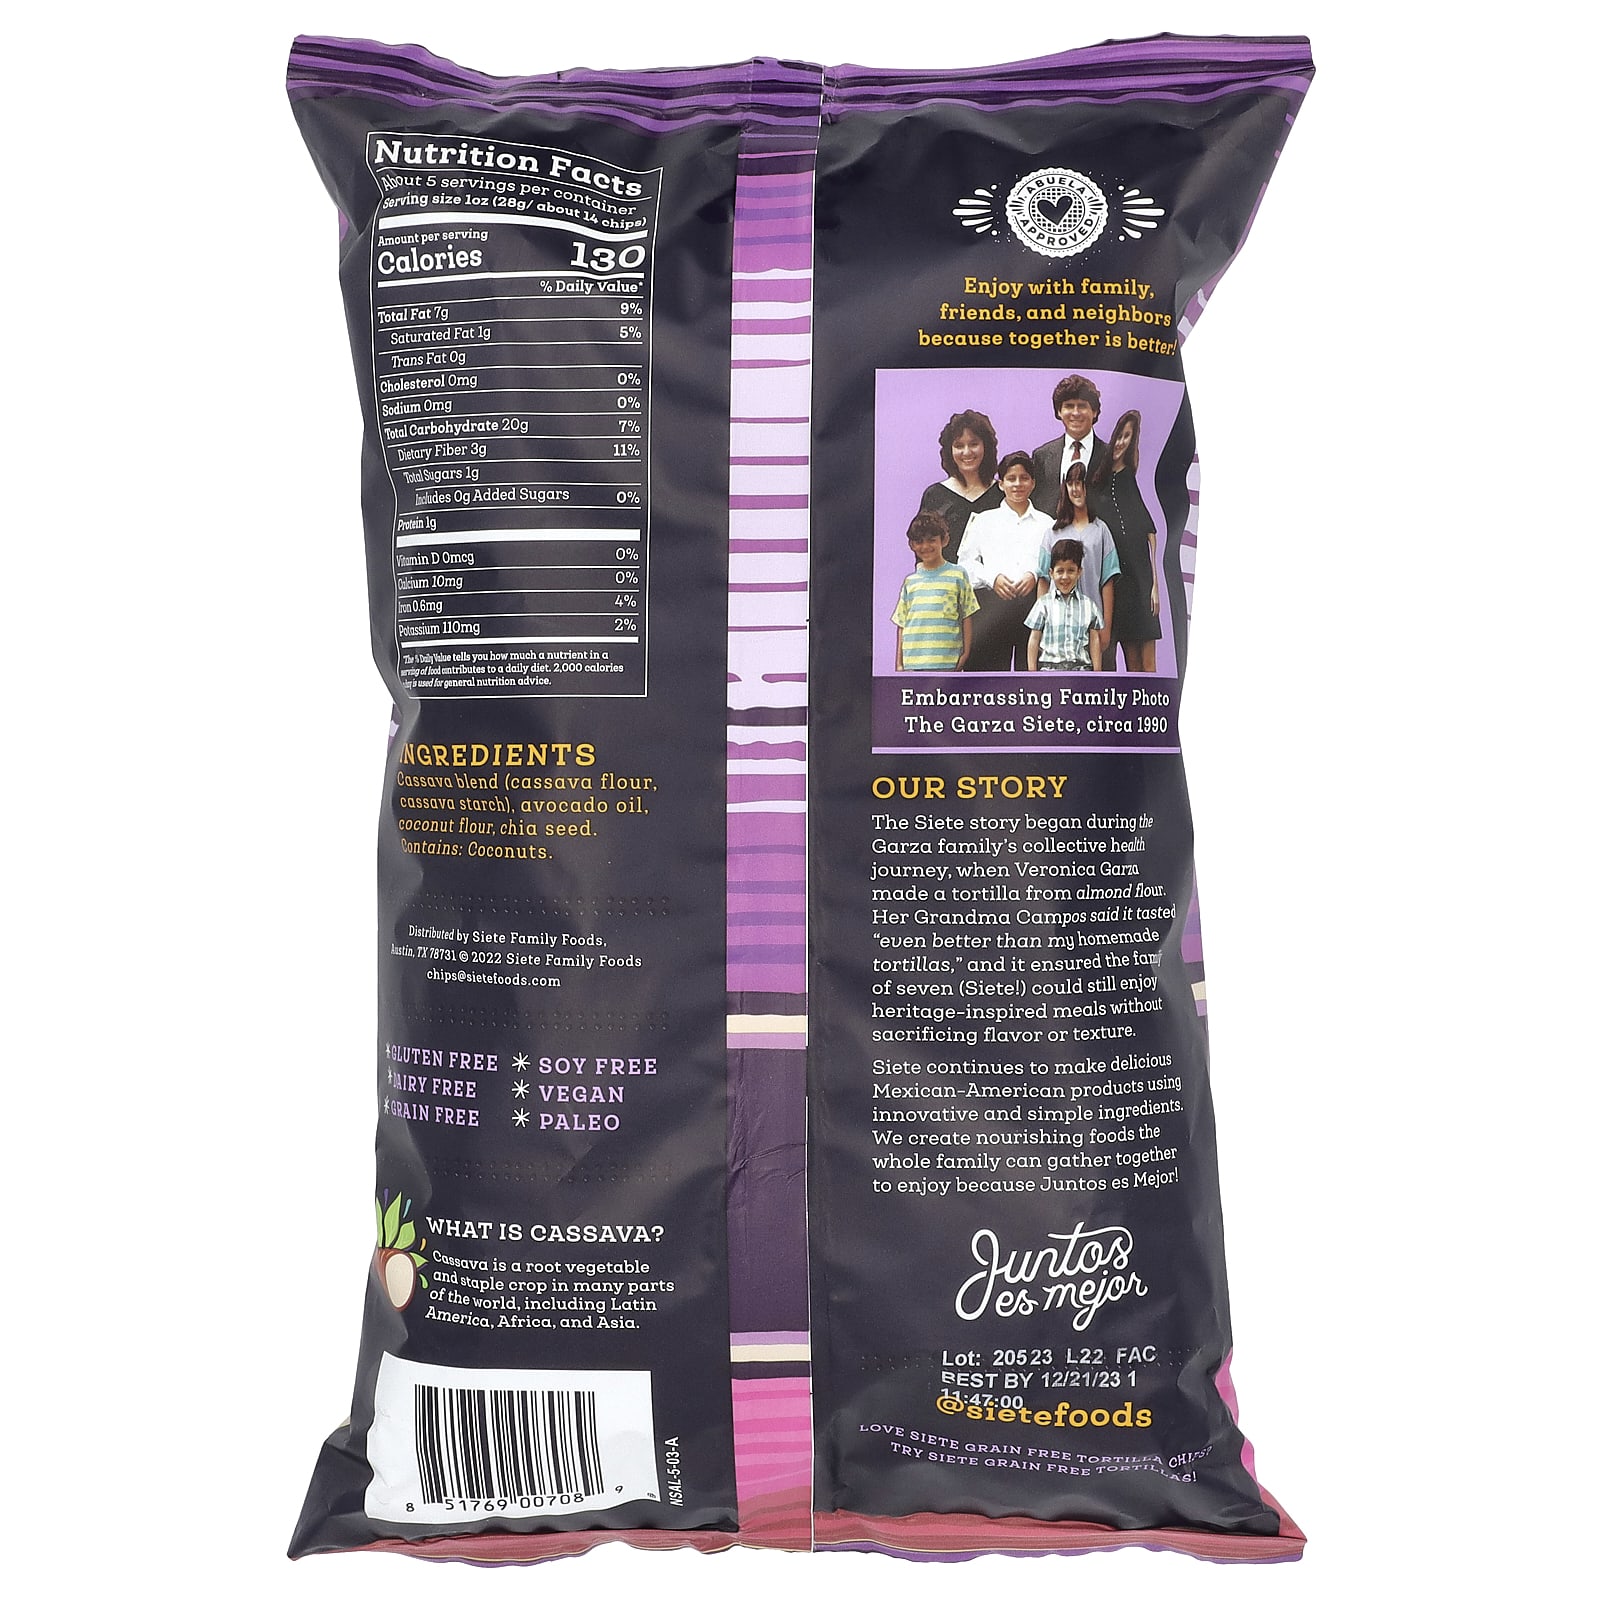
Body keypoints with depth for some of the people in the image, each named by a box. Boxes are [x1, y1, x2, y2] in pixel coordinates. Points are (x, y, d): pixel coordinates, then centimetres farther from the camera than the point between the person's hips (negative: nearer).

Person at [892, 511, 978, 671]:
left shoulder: (957, 575, 4)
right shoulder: (910, 581, 12)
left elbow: (966, 618, 5)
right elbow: (901, 625, 14)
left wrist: (965, 653, -1)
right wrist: (899, 664, 10)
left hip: (946, 662, -3)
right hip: (912, 662, 3)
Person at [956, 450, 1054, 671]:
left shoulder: (1045, 524, 17)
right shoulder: (984, 520, 17)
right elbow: (966, 561, 10)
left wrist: (1035, 575, -9)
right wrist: (992, 578, -7)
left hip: (1033, 601, 1)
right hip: (992, 601, 0)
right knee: (991, 666, -8)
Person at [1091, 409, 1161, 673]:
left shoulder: (1135, 477, 5)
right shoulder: (1095, 480, 9)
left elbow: (1151, 535, 2)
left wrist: (1155, 584, -4)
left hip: (1140, 579, -1)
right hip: (1107, 580, 1)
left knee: (1146, 665, -2)